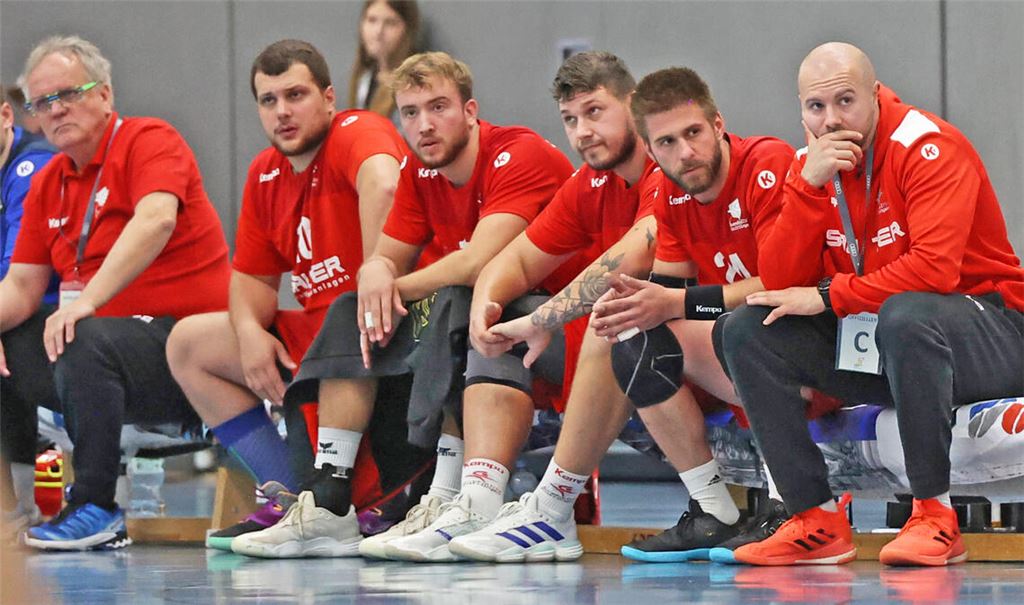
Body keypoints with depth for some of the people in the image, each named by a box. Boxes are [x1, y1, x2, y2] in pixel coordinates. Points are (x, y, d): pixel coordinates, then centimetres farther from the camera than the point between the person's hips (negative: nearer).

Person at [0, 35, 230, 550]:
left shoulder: (149, 141, -7)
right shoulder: (47, 184, 15)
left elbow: (156, 219, -27)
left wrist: (86, 301, -37)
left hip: (183, 340, -8)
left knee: (84, 342, -35)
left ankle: (95, 508, -29)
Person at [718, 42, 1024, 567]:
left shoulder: (927, 146, -16)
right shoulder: (812, 164, 4)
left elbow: (935, 268, -29)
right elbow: (780, 285, -6)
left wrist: (829, 298, -21)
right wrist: (808, 185, -18)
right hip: (870, 346, 7)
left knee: (904, 315, -39)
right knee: (745, 329, -8)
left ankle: (935, 517, -27)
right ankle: (818, 522, -11)